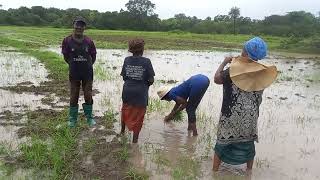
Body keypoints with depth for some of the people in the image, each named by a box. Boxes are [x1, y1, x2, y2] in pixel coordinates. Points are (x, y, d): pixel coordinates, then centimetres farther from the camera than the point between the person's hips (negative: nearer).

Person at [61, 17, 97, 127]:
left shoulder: (89, 41, -7)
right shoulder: (67, 41, -8)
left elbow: (93, 56, 6)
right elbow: (66, 56, 4)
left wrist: (88, 65, 6)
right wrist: (73, 65, 6)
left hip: (87, 73, 0)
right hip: (74, 74, 0)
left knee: (88, 96, 7)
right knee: (73, 97, 11)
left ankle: (89, 117, 25)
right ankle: (73, 118, 26)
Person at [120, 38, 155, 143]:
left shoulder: (127, 60, -2)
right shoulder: (146, 61, -11)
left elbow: (124, 77, 2)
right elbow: (151, 80, -10)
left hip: (127, 91, 4)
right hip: (140, 93, -4)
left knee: (125, 111, 25)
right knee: (138, 116, 9)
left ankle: (122, 131, 44)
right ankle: (135, 139, 17)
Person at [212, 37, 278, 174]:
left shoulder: (233, 70, -19)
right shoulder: (261, 72, -4)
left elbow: (217, 79, -5)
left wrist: (224, 62, 4)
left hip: (231, 115, -3)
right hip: (250, 116, 4)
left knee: (222, 143, 11)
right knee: (248, 143, 21)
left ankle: (215, 171, 23)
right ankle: (249, 171, 36)